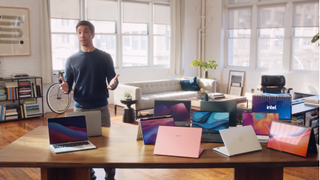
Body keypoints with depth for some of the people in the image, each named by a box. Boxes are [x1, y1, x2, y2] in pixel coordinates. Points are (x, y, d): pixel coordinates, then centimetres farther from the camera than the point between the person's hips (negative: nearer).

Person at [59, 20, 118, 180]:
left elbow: (112, 80, 0)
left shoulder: (104, 57, 1)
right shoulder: (71, 60, 4)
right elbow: (68, 86, 5)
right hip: (80, 108, 1)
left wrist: (113, 84, -24)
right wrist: (66, 88, -19)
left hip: (101, 108, -1)